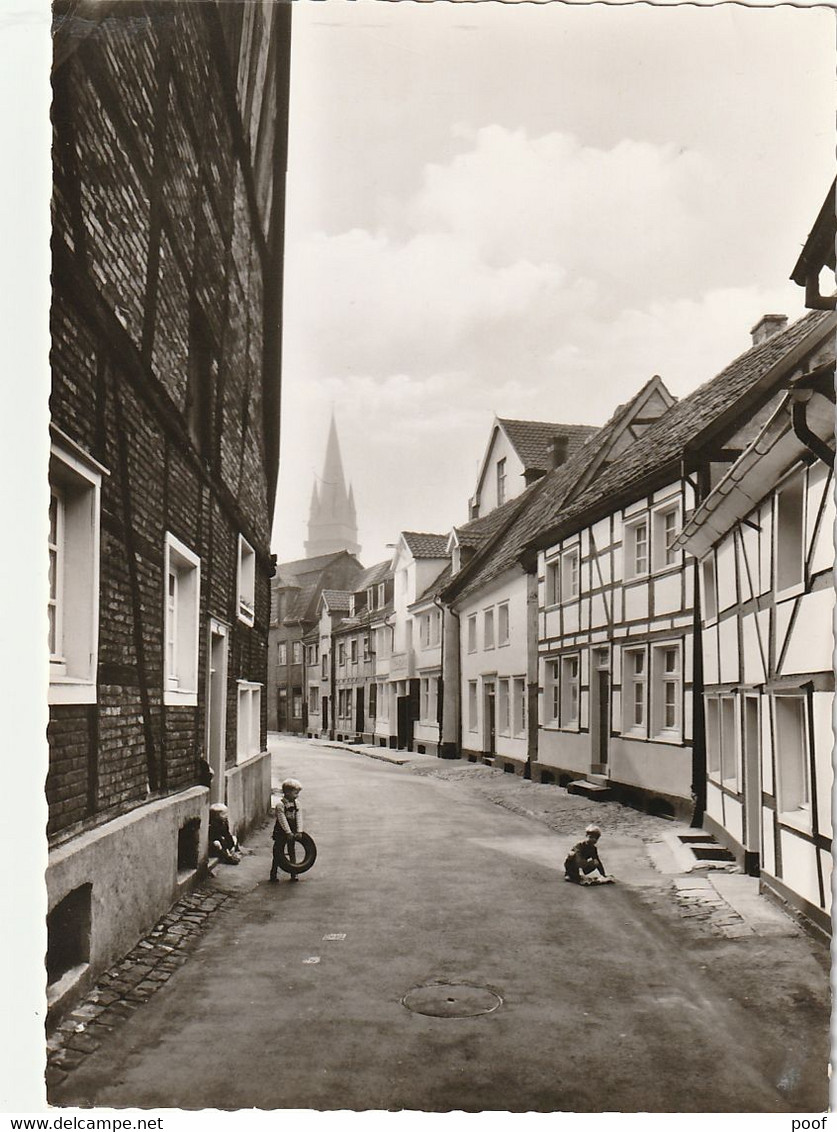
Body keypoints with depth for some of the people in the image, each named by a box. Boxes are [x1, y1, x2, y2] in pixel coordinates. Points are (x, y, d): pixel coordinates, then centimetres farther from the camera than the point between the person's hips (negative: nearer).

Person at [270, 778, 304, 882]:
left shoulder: (296, 804, 0)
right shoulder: (280, 804, -17)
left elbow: (299, 818, -4)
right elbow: (282, 820, -20)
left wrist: (299, 831, -14)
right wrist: (288, 833, -23)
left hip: (292, 832, 5)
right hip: (281, 833, -5)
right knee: (278, 854, 1)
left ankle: (293, 874, 20)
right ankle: (273, 874, 12)